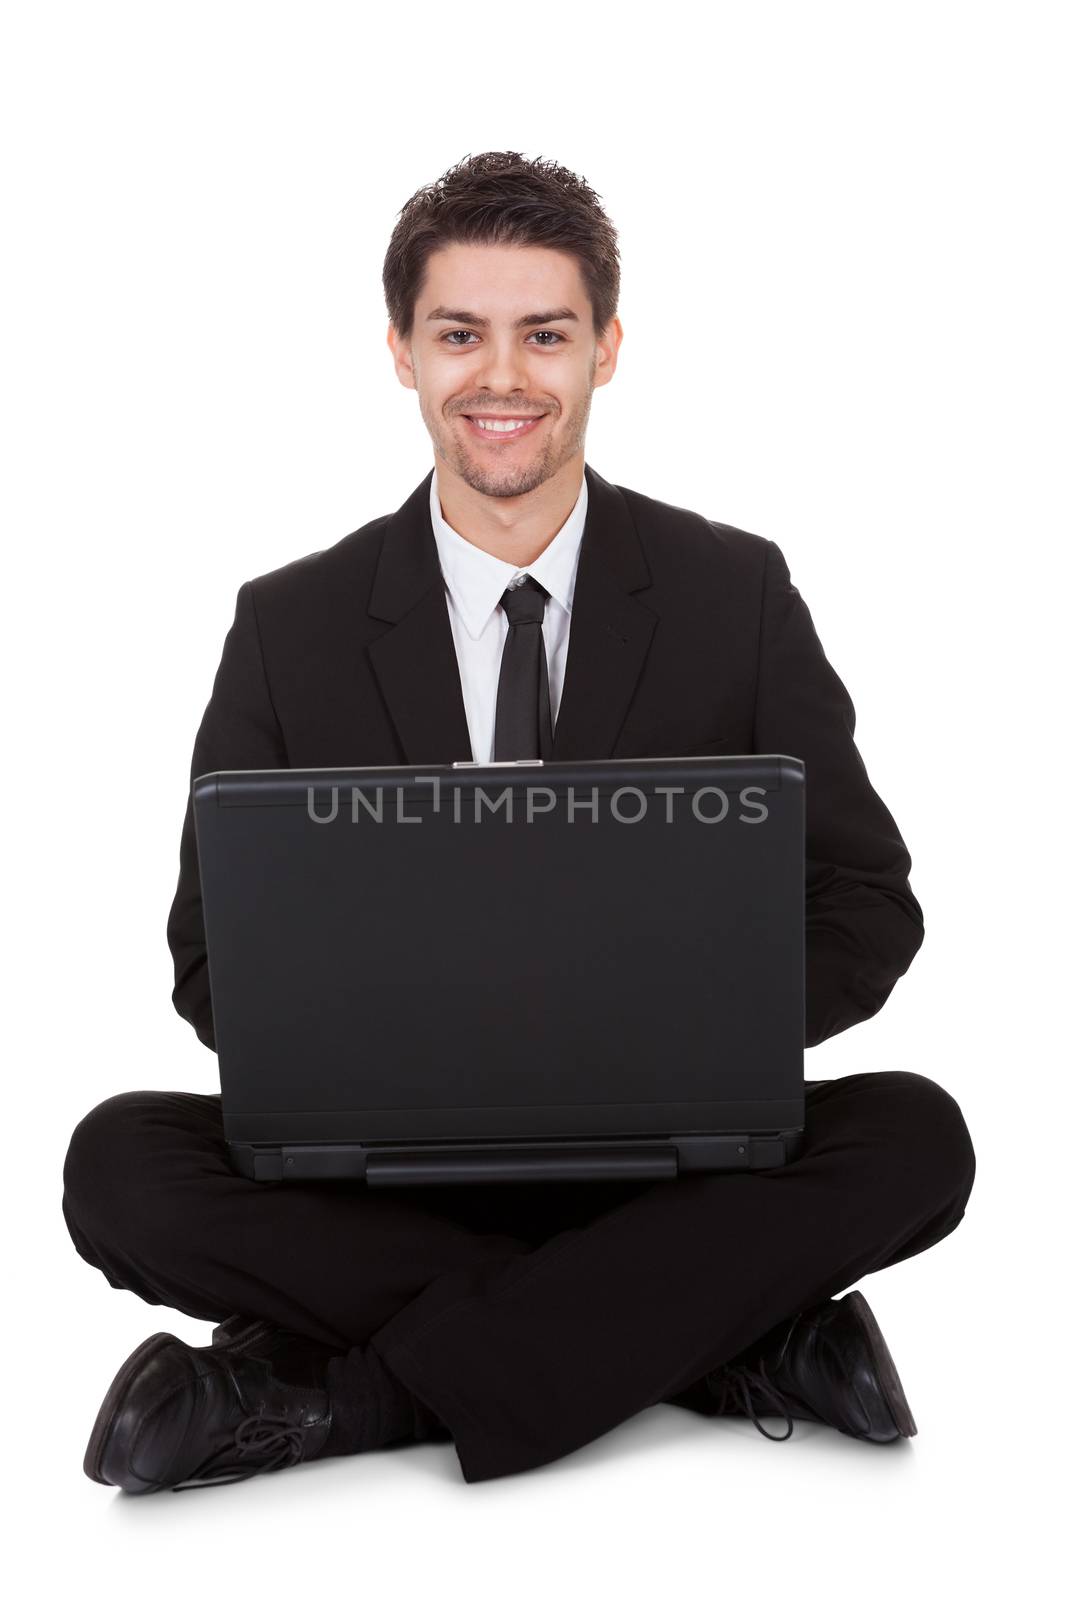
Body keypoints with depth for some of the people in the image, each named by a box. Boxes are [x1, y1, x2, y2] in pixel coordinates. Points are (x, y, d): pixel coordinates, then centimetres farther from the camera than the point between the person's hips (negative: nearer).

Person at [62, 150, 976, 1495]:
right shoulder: (290, 628, 1)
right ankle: (745, 1339, -22)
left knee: (914, 1136, -27)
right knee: (121, 1165, -25)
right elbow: (211, 955, 3)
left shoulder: (737, 593, 0)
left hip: (664, 1153, 0)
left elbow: (866, 902, 1)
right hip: (384, 1160, 1)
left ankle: (346, 1395, -24)